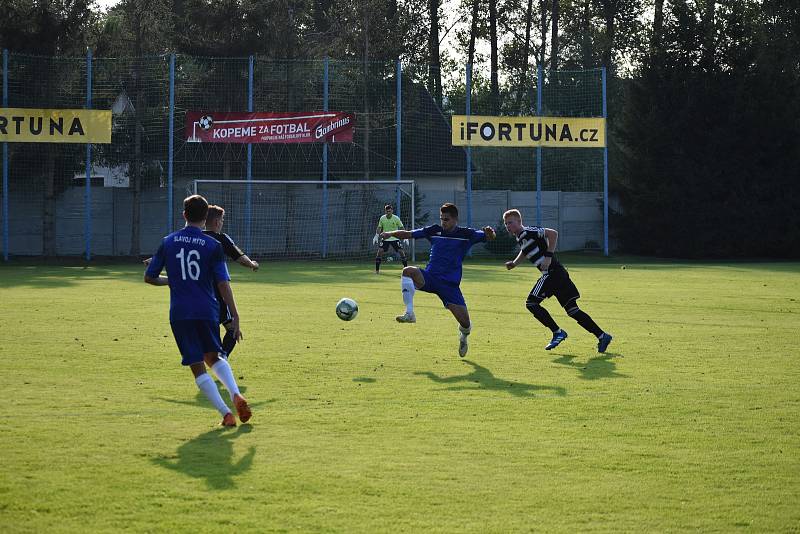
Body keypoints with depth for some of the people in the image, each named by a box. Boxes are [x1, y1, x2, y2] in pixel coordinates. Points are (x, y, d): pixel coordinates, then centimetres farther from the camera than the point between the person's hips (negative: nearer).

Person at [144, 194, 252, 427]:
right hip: (207, 310, 0)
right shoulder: (213, 246, -2)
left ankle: (226, 413, -8)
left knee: (197, 367, 3)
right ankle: (235, 394, -3)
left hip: (180, 313, 0)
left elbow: (149, 277, 8)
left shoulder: (168, 242, 4)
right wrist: (235, 317, -5)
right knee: (213, 357, 22)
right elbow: (223, 284, -8)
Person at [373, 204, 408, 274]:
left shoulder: (396, 218, -11)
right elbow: (379, 228, 6)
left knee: (401, 251, -9)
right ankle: (377, 270, -6)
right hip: (385, 238, 1)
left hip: (395, 238, -1)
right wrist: (376, 236, -4)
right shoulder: (382, 218, -4)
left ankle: (406, 267, 6)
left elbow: (401, 228, -4)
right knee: (380, 251, -13)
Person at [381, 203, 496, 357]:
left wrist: (489, 233, -31)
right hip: (429, 276, 2)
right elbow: (408, 234, 10)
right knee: (408, 271, -32)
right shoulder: (434, 231, 9)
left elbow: (489, 237, -6)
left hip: (450, 283, -2)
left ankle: (463, 336, 29)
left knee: (464, 321, -10)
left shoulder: (466, 234, 2)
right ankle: (409, 313, -35)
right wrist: (391, 233, -8)